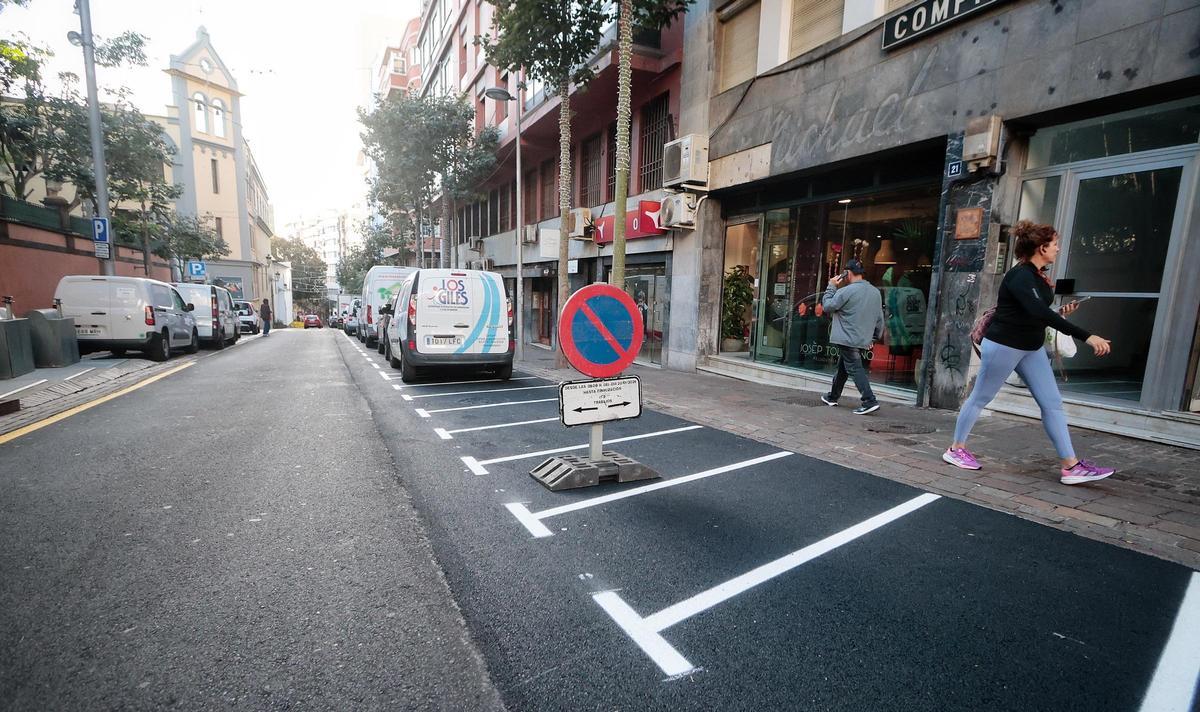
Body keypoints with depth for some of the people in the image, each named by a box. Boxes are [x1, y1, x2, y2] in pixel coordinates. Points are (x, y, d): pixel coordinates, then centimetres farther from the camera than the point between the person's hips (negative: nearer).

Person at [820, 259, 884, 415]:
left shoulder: (846, 291, -16)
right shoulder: (876, 292, 9)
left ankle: (869, 402, -13)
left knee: (855, 369, -6)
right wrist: (875, 338, 22)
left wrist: (831, 287, 1)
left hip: (847, 339, -8)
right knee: (842, 368, 19)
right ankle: (833, 397, 30)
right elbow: (880, 319, 13)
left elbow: (827, 306, -8)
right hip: (864, 341, 8)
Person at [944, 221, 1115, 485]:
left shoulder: (1037, 275, 10)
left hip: (1032, 348, 9)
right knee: (980, 398, 2)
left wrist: (1060, 312, 3)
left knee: (1052, 402, 4)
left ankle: (1071, 466, 8)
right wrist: (1087, 336, -37)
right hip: (1003, 345, -9)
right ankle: (955, 449, 15)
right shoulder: (1020, 276, -21)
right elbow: (1039, 312, -34)